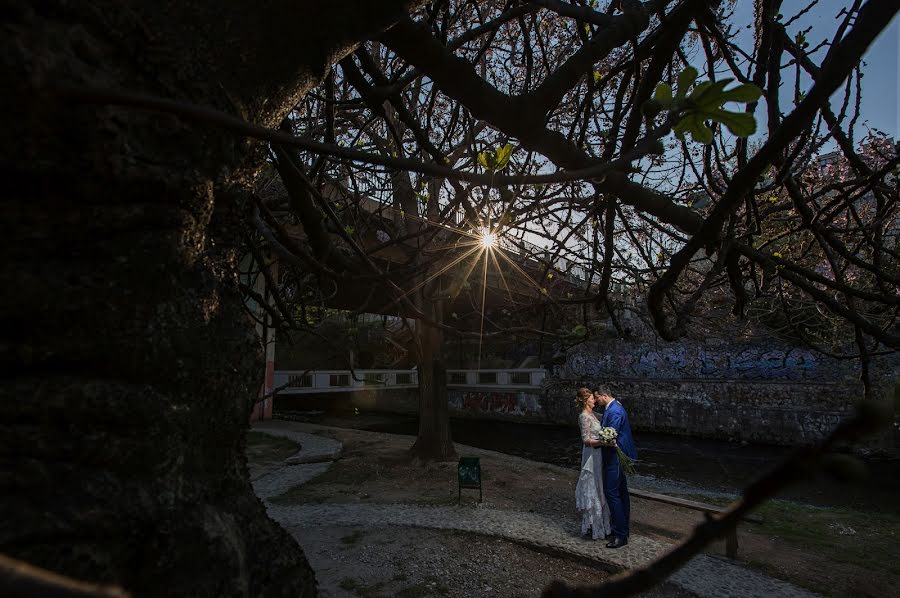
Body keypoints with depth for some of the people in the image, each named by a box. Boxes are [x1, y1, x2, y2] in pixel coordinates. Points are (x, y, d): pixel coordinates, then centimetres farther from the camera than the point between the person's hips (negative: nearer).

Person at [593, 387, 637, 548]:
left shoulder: (614, 411, -22)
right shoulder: (613, 407, 10)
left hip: (616, 457, -11)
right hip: (618, 455, 11)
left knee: (611, 492, -8)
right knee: (621, 491, 16)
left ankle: (620, 535, -2)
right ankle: (623, 528, 28)